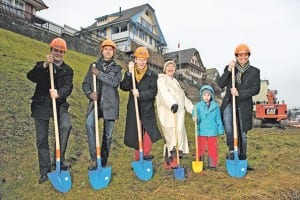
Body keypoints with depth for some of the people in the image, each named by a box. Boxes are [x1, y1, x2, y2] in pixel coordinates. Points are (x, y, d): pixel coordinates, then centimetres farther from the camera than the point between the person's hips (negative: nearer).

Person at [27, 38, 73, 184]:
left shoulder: (67, 70, 8)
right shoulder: (41, 66, 8)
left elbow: (68, 87, -10)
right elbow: (31, 76, -14)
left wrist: (59, 93, -31)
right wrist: (44, 65, -27)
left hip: (59, 105, 0)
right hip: (41, 105, 0)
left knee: (66, 126, -27)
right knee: (41, 139, 3)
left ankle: (59, 160, -8)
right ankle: (45, 171, 18)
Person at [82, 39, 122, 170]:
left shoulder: (117, 68, 10)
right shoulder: (94, 66, 13)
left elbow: (116, 82, -9)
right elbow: (86, 83, 9)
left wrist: (99, 74, -13)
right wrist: (89, 93, -11)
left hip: (110, 104, 0)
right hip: (96, 102, 0)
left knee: (108, 134, 3)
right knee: (89, 124, -28)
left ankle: (103, 162, 18)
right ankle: (94, 159, -19)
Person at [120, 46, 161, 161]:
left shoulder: (152, 75, 2)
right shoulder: (129, 74, 8)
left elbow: (153, 92, -9)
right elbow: (123, 87, -8)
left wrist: (140, 94, -22)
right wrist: (129, 73, -18)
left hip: (147, 109, -2)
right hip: (133, 109, 2)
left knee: (149, 130, -17)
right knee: (135, 134, 8)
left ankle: (145, 154, 2)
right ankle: (138, 159, 23)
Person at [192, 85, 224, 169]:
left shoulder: (215, 106, 2)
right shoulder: (198, 105, -1)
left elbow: (218, 119, 6)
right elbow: (196, 116, -7)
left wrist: (220, 130, 5)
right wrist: (195, 118, -30)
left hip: (212, 132, 1)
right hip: (201, 132, 0)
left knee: (212, 148, 9)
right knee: (200, 148, 7)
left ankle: (212, 164, 22)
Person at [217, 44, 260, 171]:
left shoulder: (254, 71, 3)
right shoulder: (229, 68, 5)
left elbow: (256, 89, -4)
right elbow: (221, 84, -4)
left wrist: (239, 93, -16)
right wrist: (228, 70, -14)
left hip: (244, 106, 0)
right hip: (229, 103, 0)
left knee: (243, 133, 8)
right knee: (228, 125, -25)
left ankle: (242, 160, 23)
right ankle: (232, 150, -2)